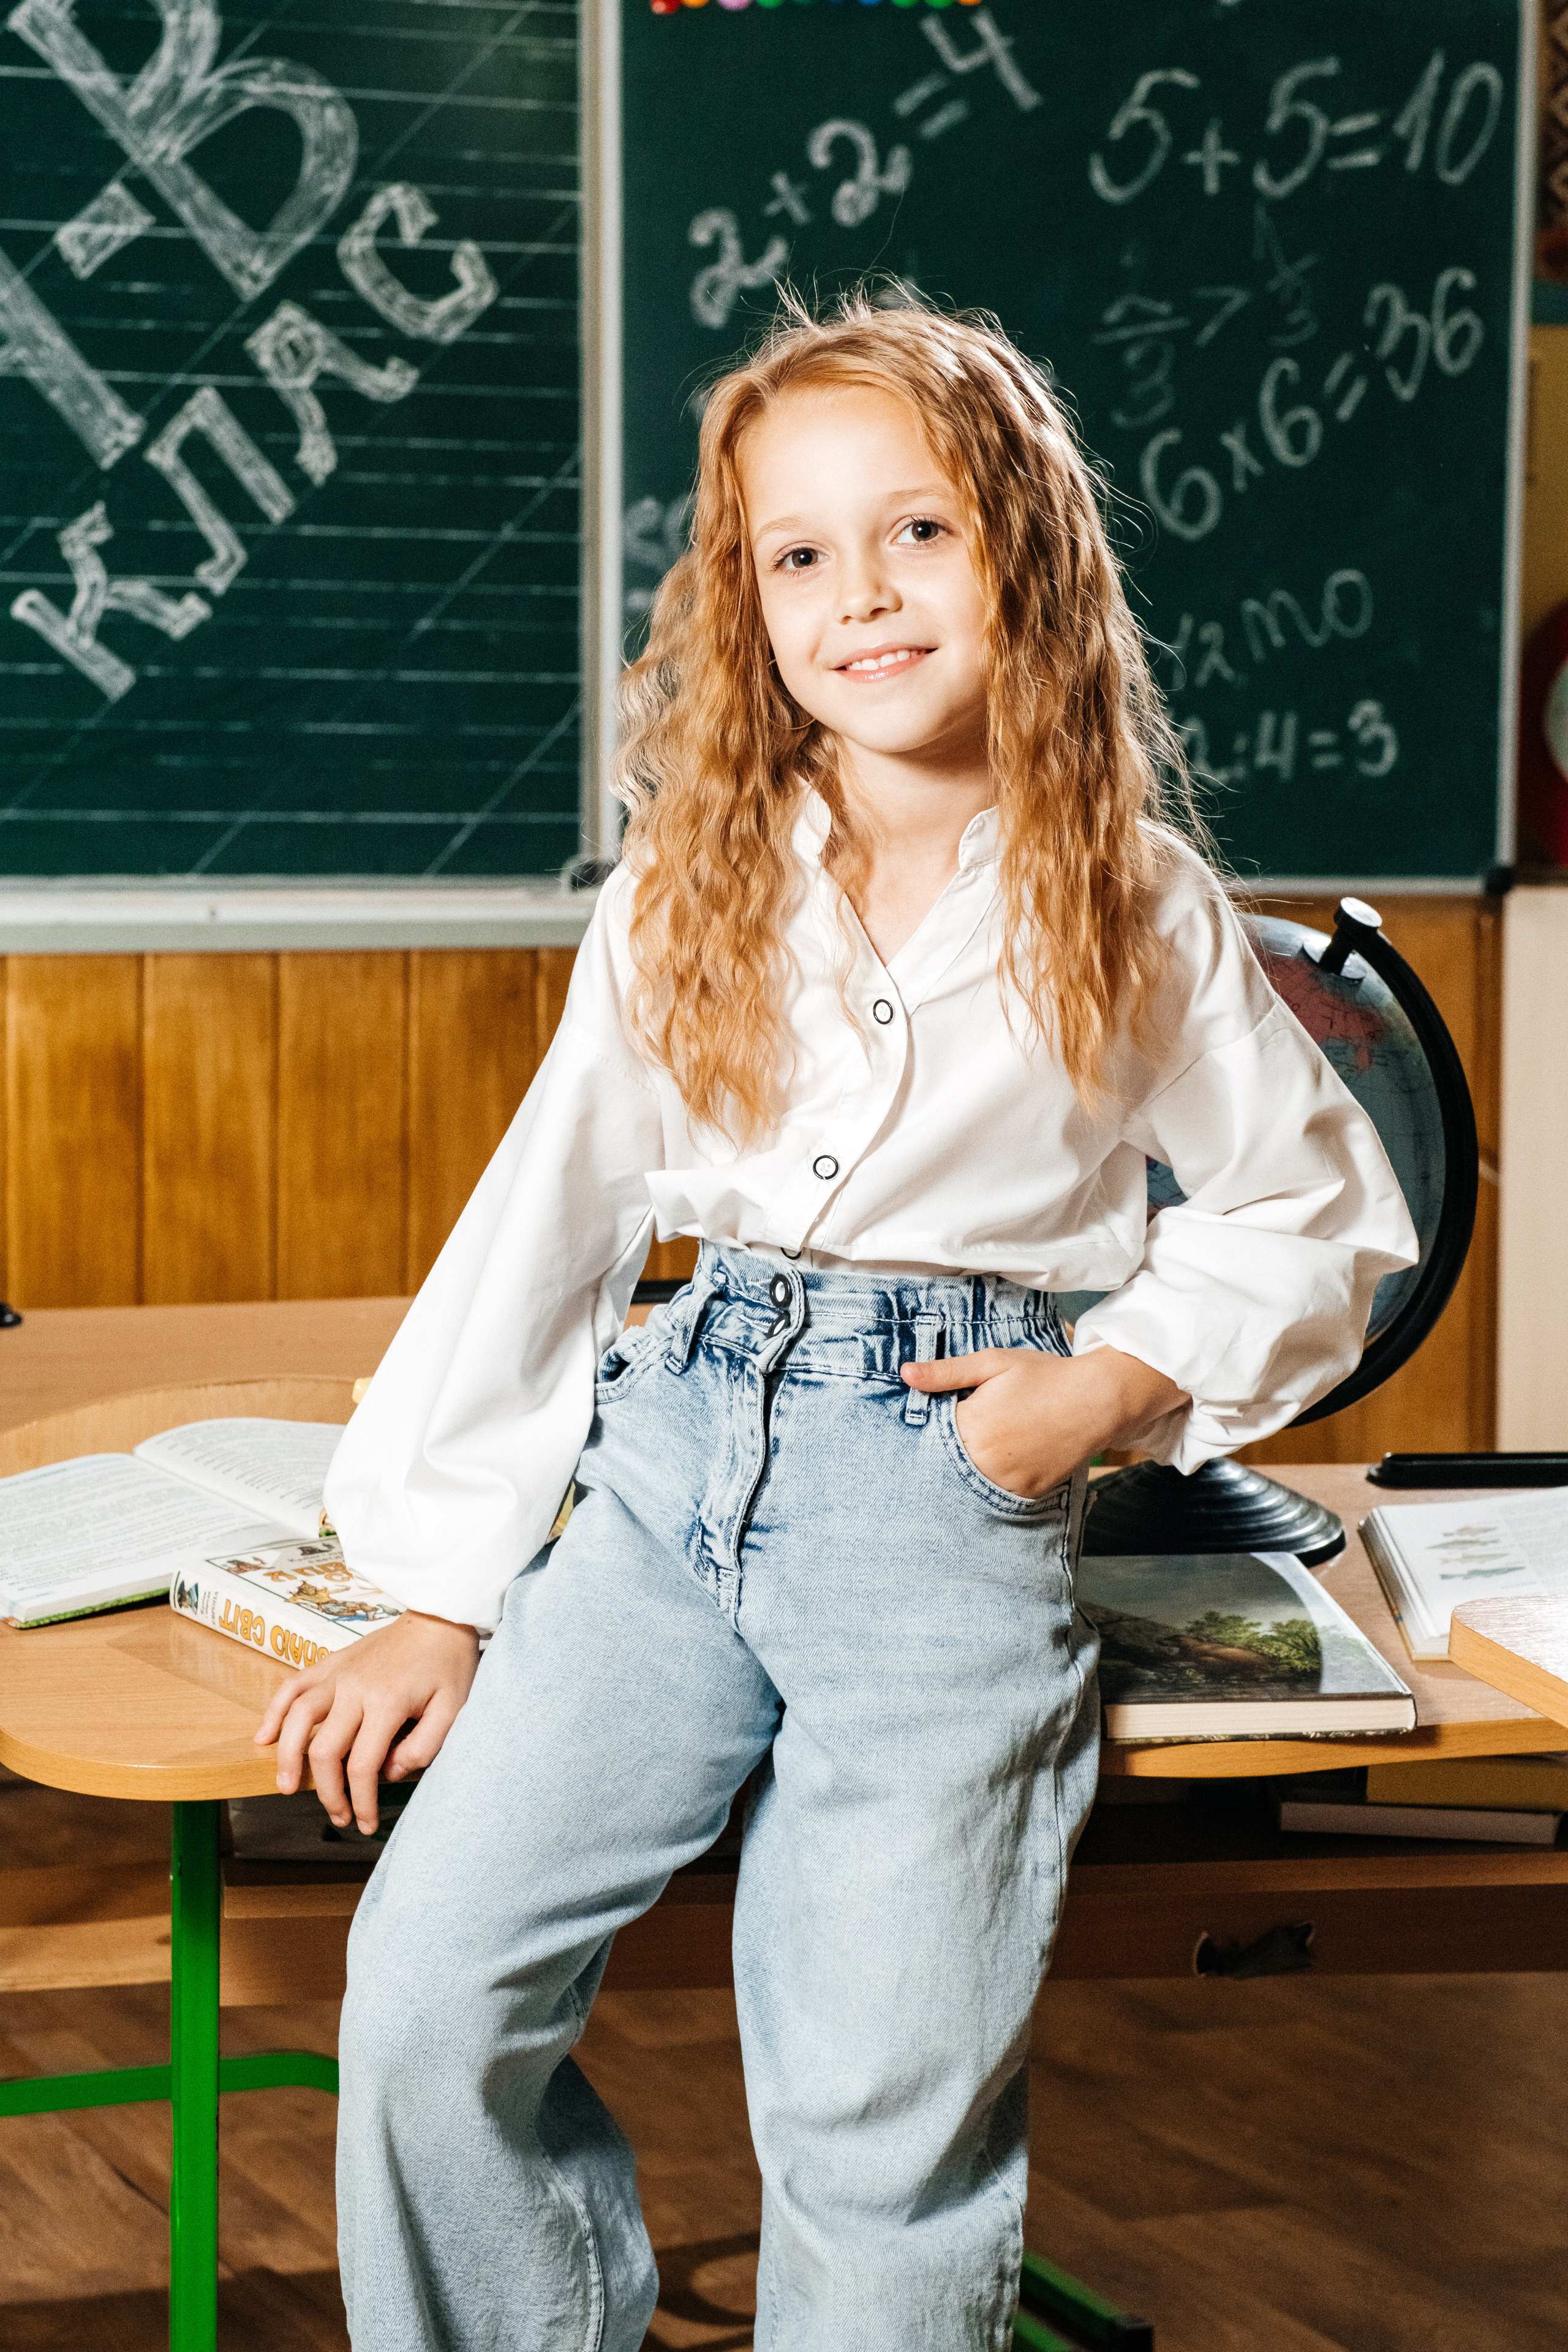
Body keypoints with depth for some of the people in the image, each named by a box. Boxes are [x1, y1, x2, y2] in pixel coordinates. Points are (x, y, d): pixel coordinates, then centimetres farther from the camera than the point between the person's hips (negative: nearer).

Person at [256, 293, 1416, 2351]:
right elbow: (543, 1228, 7)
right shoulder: (690, 890, 7)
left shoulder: (1133, 908, 1)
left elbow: (1320, 1214, 11)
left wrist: (1111, 1389, -5)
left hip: (950, 1495, -3)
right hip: (677, 1453, 3)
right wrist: (439, 1600, 4)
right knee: (425, 1994, -9)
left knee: (877, 2121, -9)